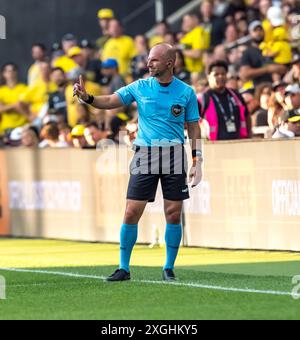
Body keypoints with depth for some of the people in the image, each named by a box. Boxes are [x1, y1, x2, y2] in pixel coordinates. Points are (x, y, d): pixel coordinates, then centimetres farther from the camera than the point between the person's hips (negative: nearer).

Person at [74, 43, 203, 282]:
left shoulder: (186, 92, 2)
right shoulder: (140, 87, 4)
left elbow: (194, 127, 7)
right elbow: (110, 101, -1)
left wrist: (197, 161, 0)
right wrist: (87, 98, -20)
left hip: (174, 156, 0)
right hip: (145, 155, 0)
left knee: (174, 214, -1)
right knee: (131, 213, -5)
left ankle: (169, 269, 12)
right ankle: (124, 268, 5)